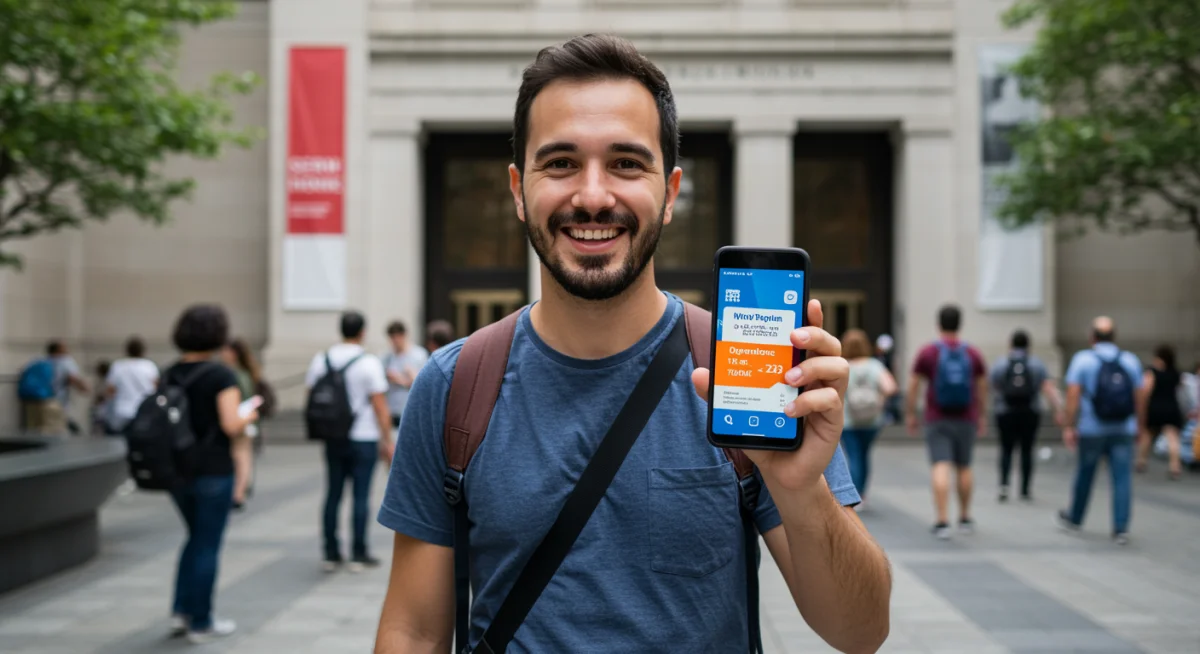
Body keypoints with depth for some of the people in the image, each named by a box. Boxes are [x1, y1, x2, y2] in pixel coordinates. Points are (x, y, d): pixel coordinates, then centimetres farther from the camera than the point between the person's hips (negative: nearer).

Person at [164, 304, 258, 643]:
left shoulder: (168, 375, 4)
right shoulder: (221, 375, -14)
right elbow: (232, 426, -19)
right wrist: (250, 415, 0)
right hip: (212, 472, -6)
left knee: (196, 537, 23)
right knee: (208, 545, 6)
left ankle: (181, 611, 18)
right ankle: (201, 623, 15)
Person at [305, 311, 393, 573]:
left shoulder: (321, 360, 4)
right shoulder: (369, 363, -11)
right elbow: (380, 406, -13)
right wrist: (388, 441, -8)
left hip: (332, 438, 5)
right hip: (363, 438, -4)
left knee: (333, 495, 10)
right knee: (361, 496, 1)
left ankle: (331, 555, 13)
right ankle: (358, 555, 4)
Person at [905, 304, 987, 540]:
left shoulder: (927, 352, -4)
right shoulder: (972, 354, 3)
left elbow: (913, 385, -4)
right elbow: (982, 388, 10)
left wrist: (910, 414, 5)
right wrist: (981, 415, 22)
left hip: (937, 420, -2)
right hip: (966, 420, 3)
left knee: (941, 467, -8)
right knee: (964, 467, 14)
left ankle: (943, 521, -16)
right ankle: (965, 518, 23)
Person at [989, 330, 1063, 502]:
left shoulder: (1000, 363, -1)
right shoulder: (1036, 364, 0)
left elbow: (994, 390, 2)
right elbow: (1048, 388, -9)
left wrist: (995, 407, 19)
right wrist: (1058, 410, -11)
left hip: (1006, 414, 0)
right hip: (1030, 414, 0)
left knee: (1006, 449, 9)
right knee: (1027, 451, 9)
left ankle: (1004, 483, -12)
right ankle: (1025, 491, 11)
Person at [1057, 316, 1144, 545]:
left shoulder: (1082, 359, -4)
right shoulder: (1131, 361, 3)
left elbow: (1073, 395, -9)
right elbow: (1140, 397, 5)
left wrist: (1069, 427, -6)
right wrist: (1137, 423, 16)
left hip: (1091, 430, -1)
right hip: (1123, 431, 1)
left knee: (1084, 475, 14)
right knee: (1122, 478, 0)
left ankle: (1074, 518, 31)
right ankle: (1121, 528, -4)